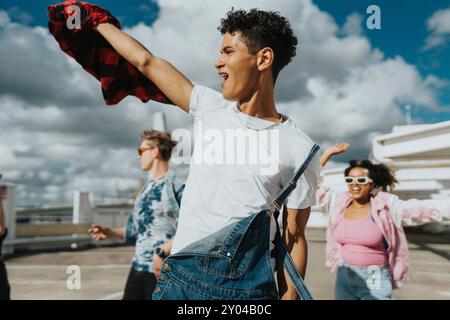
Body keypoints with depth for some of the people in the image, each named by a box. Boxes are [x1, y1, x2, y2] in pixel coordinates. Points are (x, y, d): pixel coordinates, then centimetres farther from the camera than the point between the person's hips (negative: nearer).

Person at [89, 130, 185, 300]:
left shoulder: (177, 185, -11)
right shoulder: (145, 189, 14)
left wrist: (163, 252, -21)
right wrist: (108, 232, 13)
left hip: (164, 269, -7)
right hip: (138, 266, 7)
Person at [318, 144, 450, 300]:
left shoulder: (386, 206, -6)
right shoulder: (339, 204, 2)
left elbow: (424, 209, -13)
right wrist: (328, 153, 4)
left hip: (375, 281, -3)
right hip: (344, 277, 4)